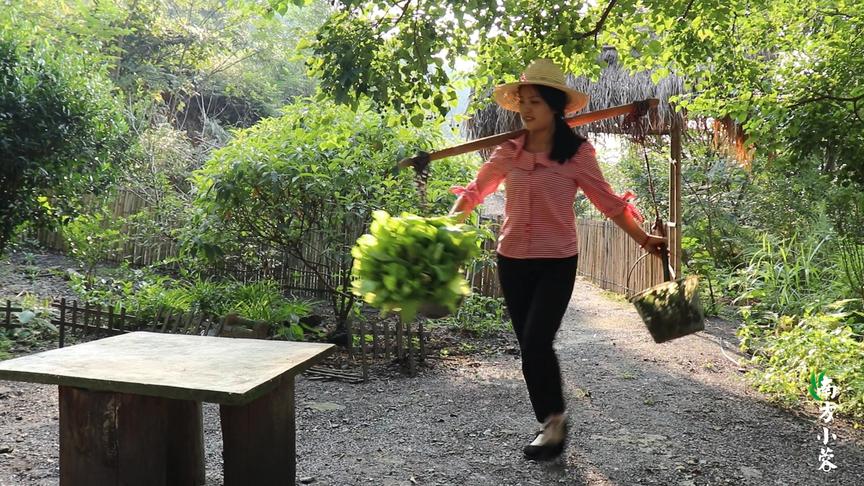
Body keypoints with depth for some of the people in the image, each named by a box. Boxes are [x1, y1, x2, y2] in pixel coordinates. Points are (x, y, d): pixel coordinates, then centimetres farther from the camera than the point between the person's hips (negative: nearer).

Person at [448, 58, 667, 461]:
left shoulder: (577, 152, -7)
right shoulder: (508, 151, 1)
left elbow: (607, 200, 2)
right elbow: (475, 190, 12)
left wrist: (643, 238, 3)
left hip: (557, 263, -4)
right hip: (512, 261, 4)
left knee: (536, 343, -14)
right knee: (531, 346, 10)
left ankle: (554, 420, 8)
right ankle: (551, 422, 27)